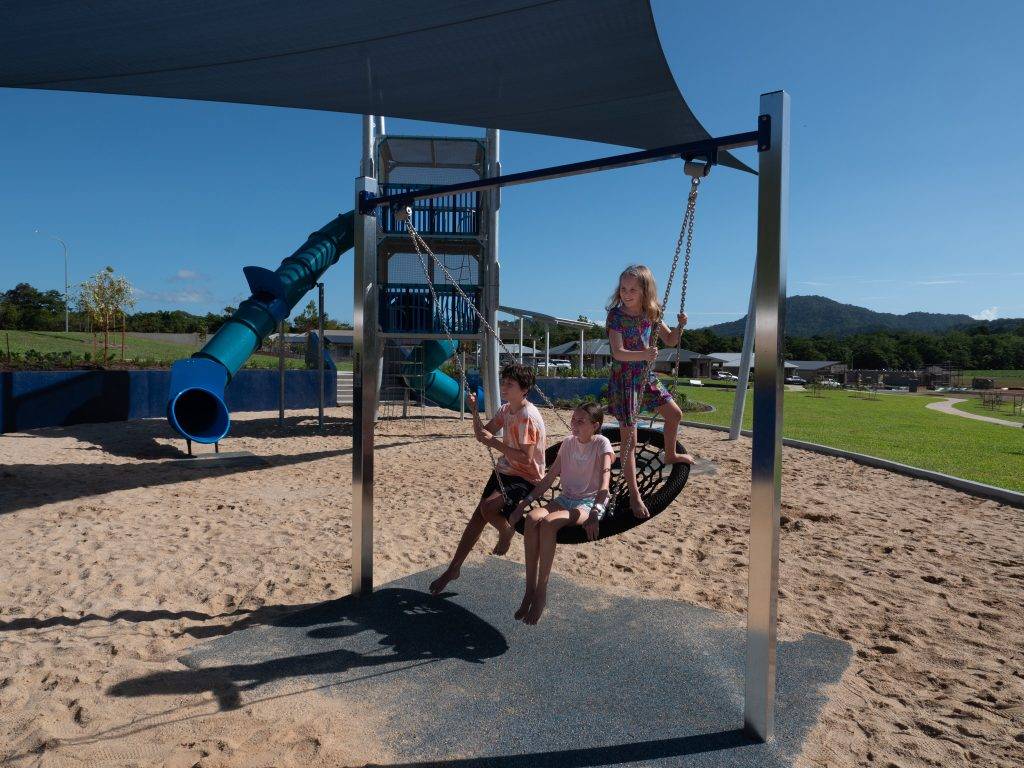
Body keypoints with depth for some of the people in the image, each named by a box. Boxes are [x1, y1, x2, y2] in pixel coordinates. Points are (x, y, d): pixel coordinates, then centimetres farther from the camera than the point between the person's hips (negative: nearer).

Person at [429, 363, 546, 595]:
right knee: (478, 516, 5)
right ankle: (453, 568, 15)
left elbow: (526, 458, -27)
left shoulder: (528, 416, -22)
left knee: (487, 507, -30)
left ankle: (506, 532, 5)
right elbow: (482, 434, 10)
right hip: (504, 471, 8)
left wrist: (495, 442, -27)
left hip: (526, 478, -8)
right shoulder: (506, 409, 5)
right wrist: (474, 410, -5)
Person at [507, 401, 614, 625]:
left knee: (548, 522, -33)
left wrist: (594, 513, -34)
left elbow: (605, 478, -21)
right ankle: (530, 590, -21)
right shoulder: (568, 442, 10)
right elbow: (549, 478, 10)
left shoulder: (601, 443, -8)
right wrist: (525, 502, 0)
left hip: (590, 503, -5)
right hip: (565, 498, 5)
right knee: (532, 518, -27)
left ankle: (541, 593, -22)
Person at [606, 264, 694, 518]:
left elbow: (670, 341, 10)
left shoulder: (651, 314, 1)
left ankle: (670, 455, 47)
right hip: (624, 381, -6)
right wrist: (643, 355, -43)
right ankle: (634, 496, 4)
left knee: (674, 414, 19)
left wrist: (680, 326, -10)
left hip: (647, 377, 6)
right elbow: (618, 353, -26)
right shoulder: (616, 315, -16)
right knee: (629, 438, -4)